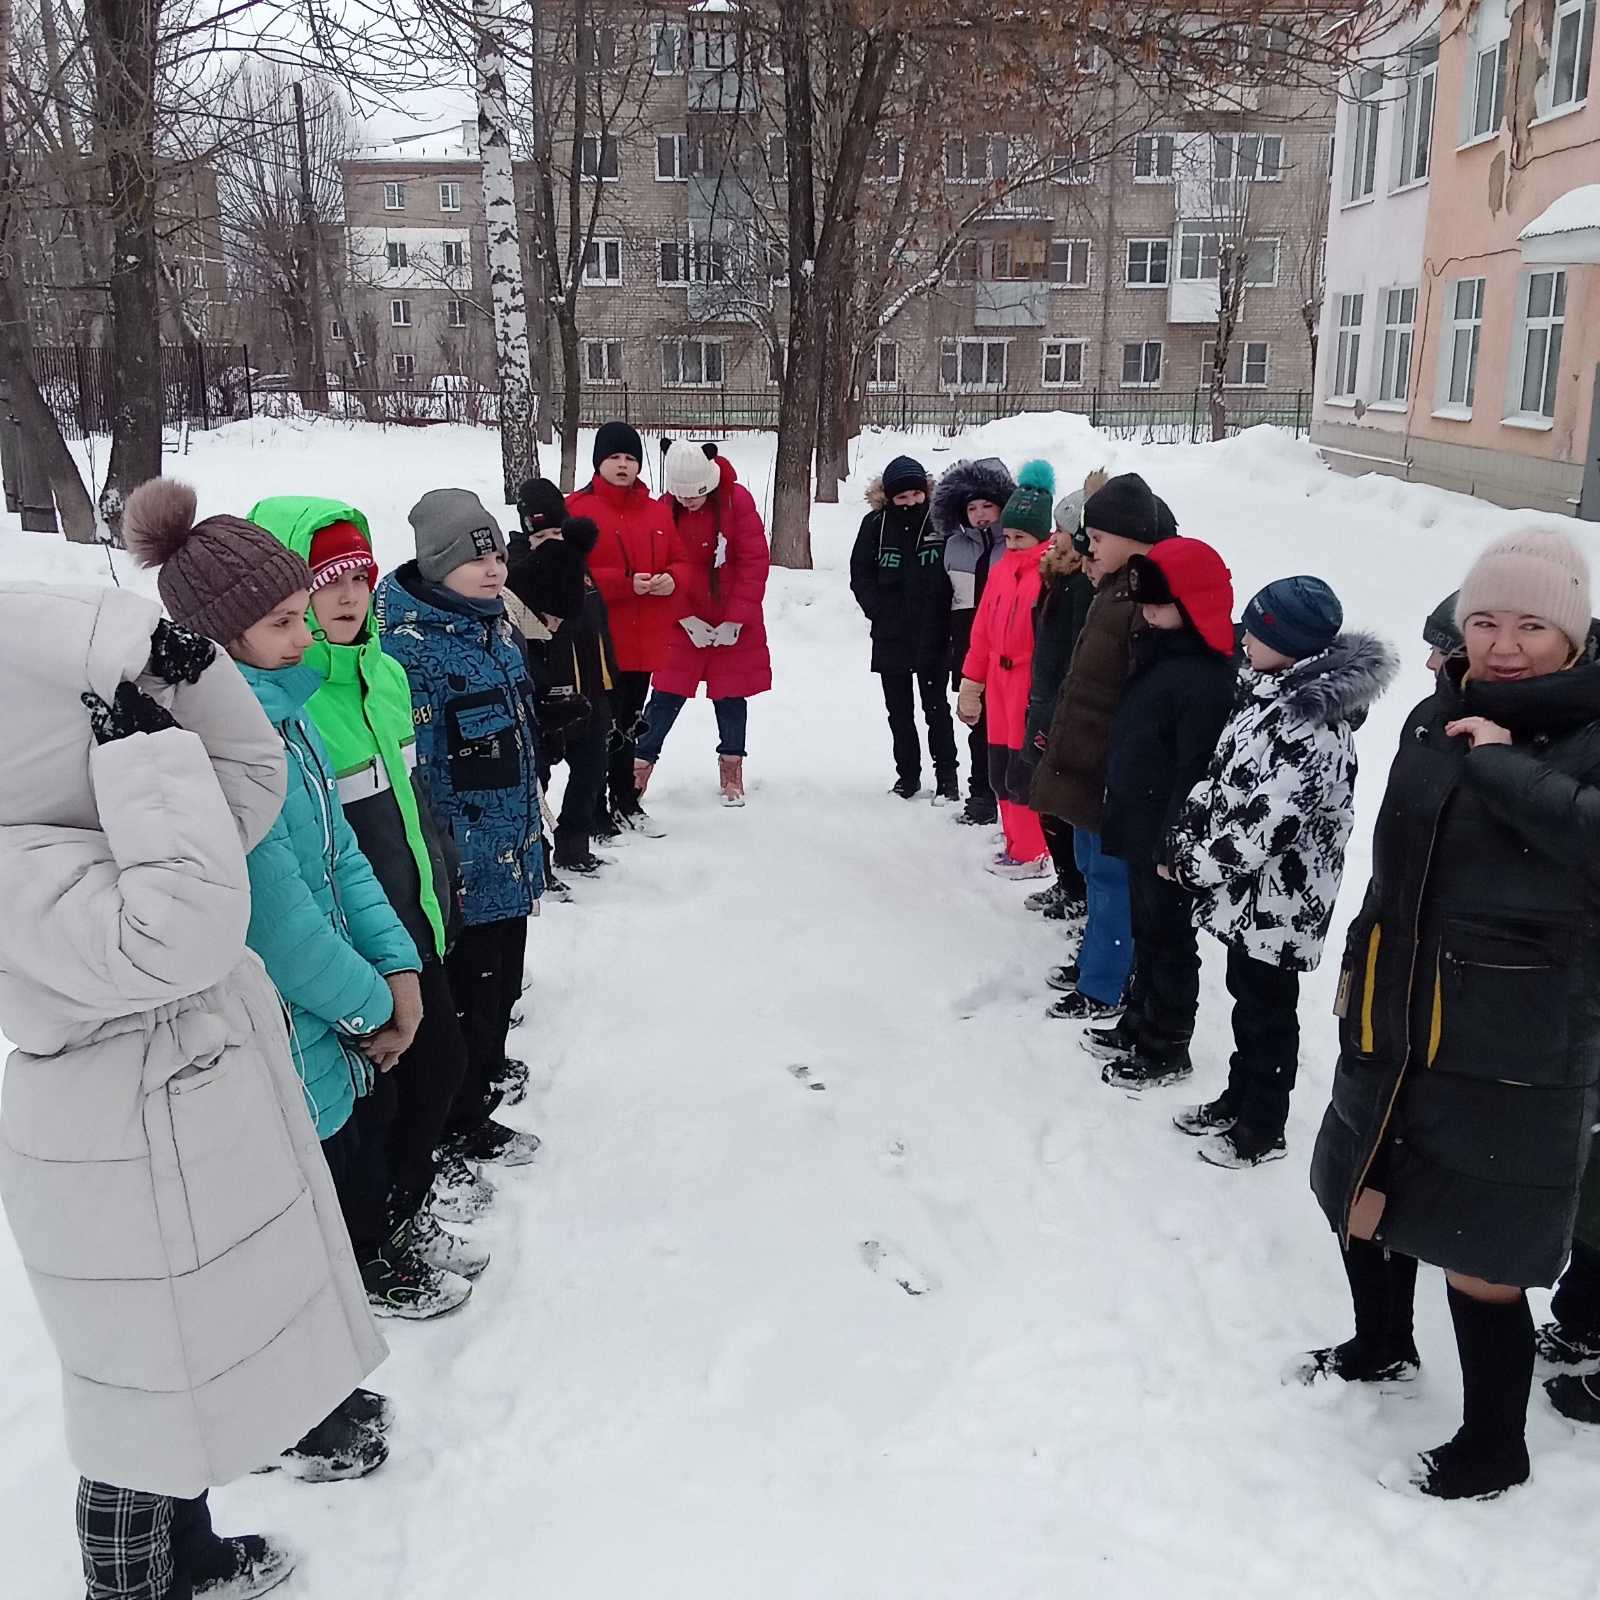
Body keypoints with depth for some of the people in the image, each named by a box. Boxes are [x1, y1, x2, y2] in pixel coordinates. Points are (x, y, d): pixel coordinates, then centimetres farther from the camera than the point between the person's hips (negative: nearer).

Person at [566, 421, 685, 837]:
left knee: (628, 724, 18)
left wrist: (671, 579, -8)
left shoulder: (657, 511, 12)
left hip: (644, 642, 6)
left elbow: (679, 561, 16)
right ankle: (594, 812, 8)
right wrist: (625, 583, -22)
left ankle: (625, 803, 31)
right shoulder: (577, 508, -7)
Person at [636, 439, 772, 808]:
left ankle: (731, 770, 22)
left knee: (731, 696, 7)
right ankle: (640, 765, 8)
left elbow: (755, 561, -13)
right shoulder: (665, 509, -8)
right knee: (667, 695, 0)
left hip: (734, 622, -1)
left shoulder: (737, 500, -13)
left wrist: (735, 620, -14)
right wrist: (687, 619, -12)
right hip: (684, 622, 1)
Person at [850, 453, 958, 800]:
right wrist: (877, 610, -6)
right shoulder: (876, 524, -1)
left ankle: (946, 777, 13)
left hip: (932, 635, -2)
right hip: (890, 636, 2)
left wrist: (944, 612, -6)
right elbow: (860, 574, 4)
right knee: (899, 710, 11)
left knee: (936, 707, 3)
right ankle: (908, 775, 23)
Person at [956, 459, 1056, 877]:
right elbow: (983, 631, 16)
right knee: (1000, 774, 14)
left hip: (1033, 691, -8)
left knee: (1023, 776, -3)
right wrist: (972, 682, 18)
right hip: (1001, 687, 8)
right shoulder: (1002, 571, 12)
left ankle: (1030, 854, 10)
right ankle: (1017, 843, 27)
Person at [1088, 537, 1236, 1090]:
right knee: (1146, 930, 20)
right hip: (1140, 826, 9)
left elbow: (1197, 771, -24)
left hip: (1169, 836, -9)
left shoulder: (1206, 678, -23)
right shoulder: (1158, 652, 8)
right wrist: (1118, 817, 18)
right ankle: (1140, 1023, 35)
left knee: (1168, 937, 4)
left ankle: (1166, 1049, 18)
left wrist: (1173, 843, -20)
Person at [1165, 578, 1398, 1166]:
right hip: (1248, 895, 9)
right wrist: (1181, 842, 2)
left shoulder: (1310, 729, -26)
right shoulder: (1272, 692, 4)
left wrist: (1192, 866, -17)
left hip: (1276, 902, -9)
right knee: (1246, 997, 23)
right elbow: (1219, 779, 11)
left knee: (1267, 1011, 8)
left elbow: (1263, 828, -27)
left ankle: (1261, 1131, 25)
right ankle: (1238, 1100, 41)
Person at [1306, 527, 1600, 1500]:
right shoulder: (1439, 717, 5)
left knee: (1477, 1256, 2)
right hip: (1396, 1029, 7)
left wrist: (1505, 766, -28)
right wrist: (1362, 979, 21)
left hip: (1512, 1059, -7)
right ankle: (1383, 1349, 49)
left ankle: (1494, 1449, 27)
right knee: (1361, 1197, 22)